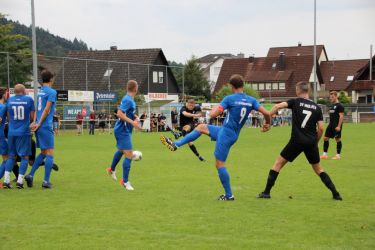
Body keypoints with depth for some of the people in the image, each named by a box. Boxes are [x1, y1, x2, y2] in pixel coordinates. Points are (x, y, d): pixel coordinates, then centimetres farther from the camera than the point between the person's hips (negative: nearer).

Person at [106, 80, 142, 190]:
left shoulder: (129, 99, 8)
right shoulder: (128, 100, -21)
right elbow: (119, 114, -28)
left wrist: (135, 117, 6)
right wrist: (132, 122, -28)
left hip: (122, 130, 10)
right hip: (123, 131, -10)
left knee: (121, 150, 30)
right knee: (129, 155, -10)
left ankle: (112, 169, 51)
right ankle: (125, 181, -3)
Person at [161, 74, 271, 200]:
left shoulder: (229, 99, -16)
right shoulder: (251, 100, -1)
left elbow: (212, 114, -16)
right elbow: (266, 113, -6)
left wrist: (218, 107, 6)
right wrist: (267, 124, 15)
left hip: (226, 134, -8)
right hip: (233, 133, 8)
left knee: (220, 164, 0)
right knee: (201, 127, 20)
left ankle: (229, 195, 5)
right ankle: (175, 145, 21)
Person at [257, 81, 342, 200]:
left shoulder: (295, 102, 1)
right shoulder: (317, 107, 8)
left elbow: (277, 106, -15)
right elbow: (321, 129, 3)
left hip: (297, 141, -3)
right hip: (311, 142, 3)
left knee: (278, 163, 8)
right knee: (318, 168, 18)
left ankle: (266, 192, 3)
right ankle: (335, 193, 10)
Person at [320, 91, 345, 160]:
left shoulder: (339, 106, -11)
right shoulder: (332, 105, 15)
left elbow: (341, 116, -16)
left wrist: (339, 126, -21)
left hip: (336, 126, -9)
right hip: (331, 125, 9)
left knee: (338, 139, -1)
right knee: (326, 138, 4)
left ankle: (338, 155, 5)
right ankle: (325, 154, 8)